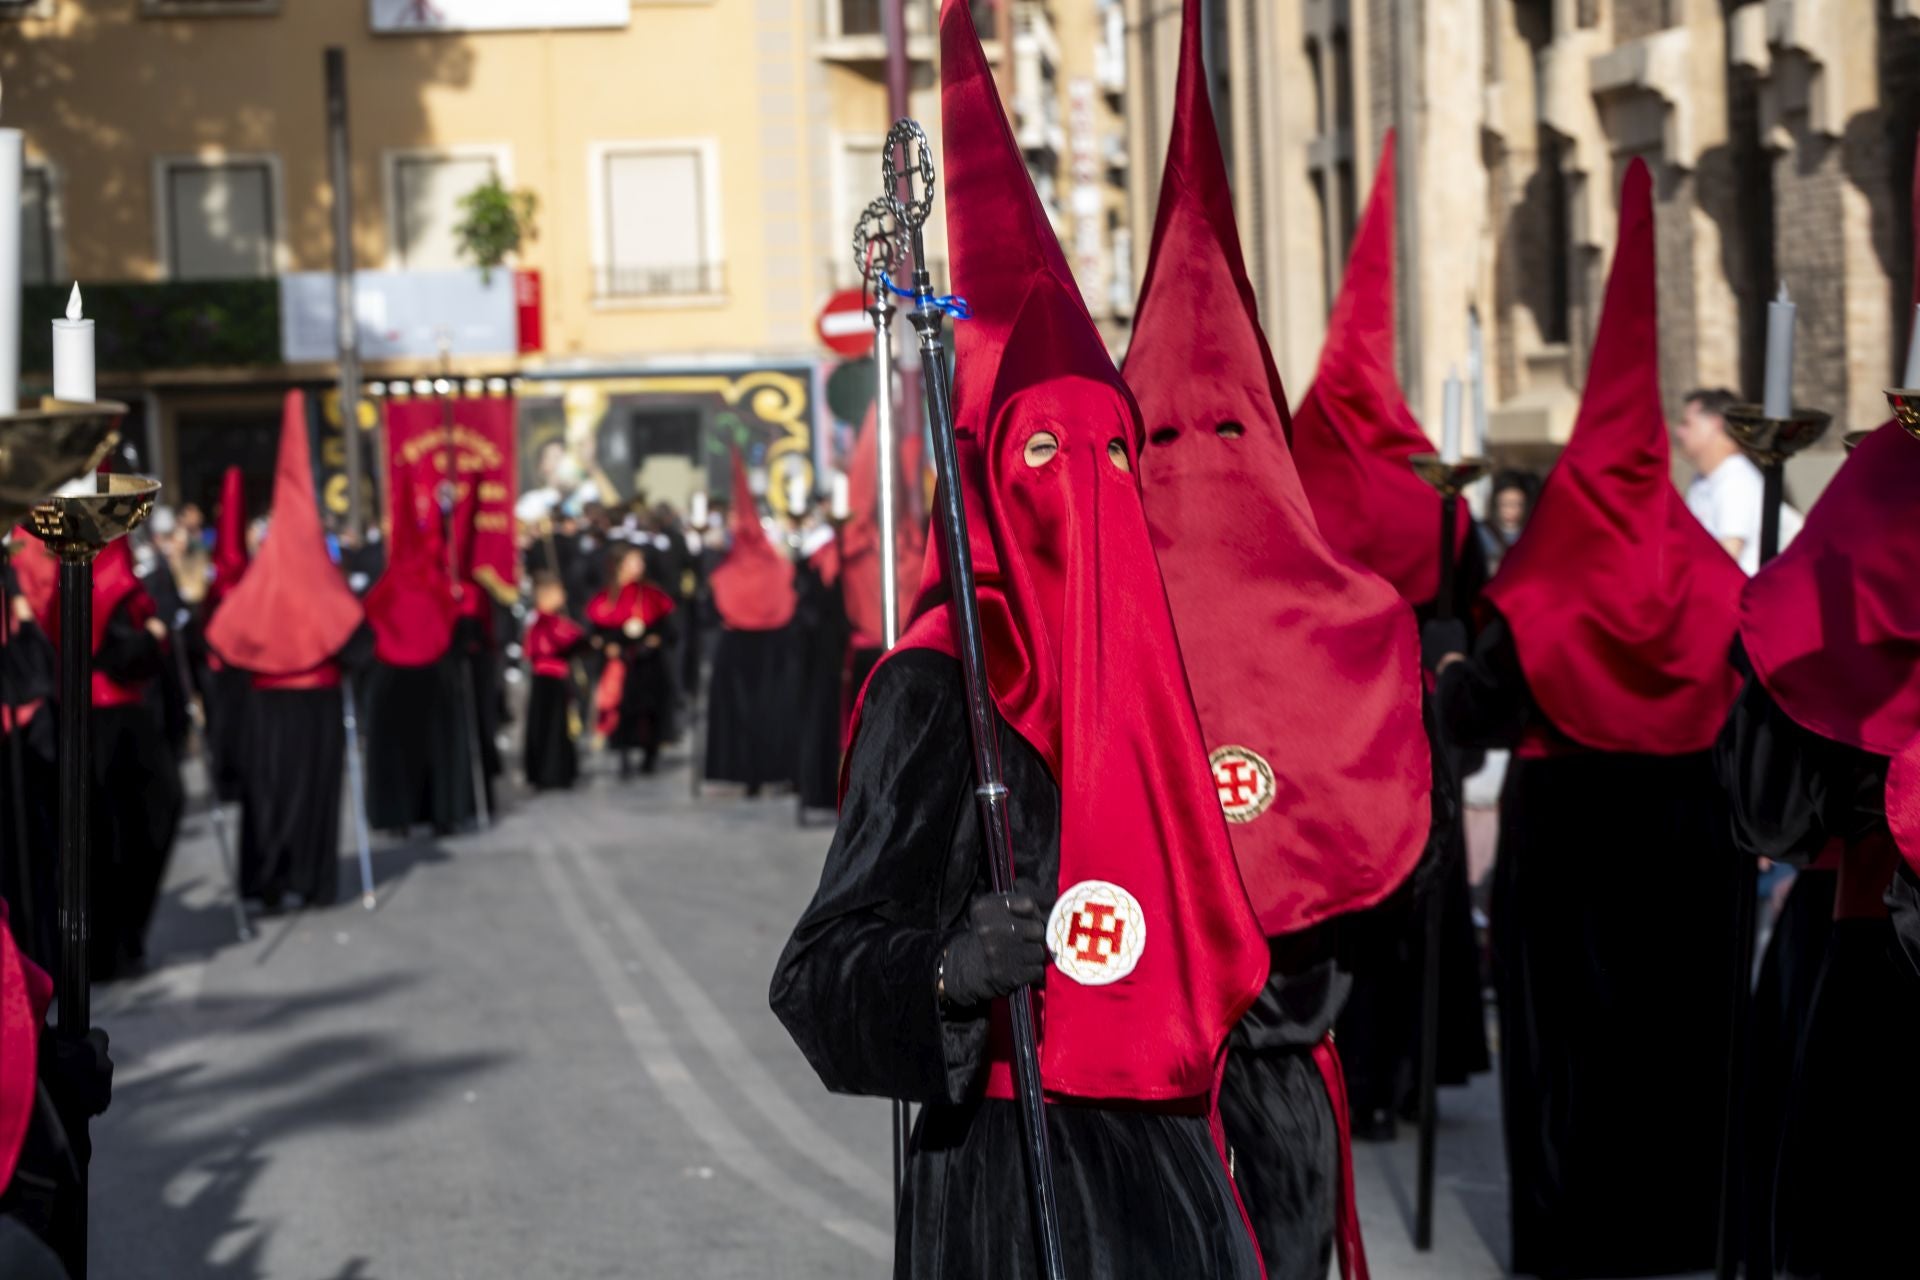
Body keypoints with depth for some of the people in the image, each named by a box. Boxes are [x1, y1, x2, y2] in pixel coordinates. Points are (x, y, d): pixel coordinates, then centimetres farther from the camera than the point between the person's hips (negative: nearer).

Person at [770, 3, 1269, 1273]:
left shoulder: (1145, 653, 11)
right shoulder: (940, 693, -10)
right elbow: (823, 973, -16)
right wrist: (947, 971, -32)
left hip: (1170, 1162, 7)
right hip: (1014, 1172, -7)